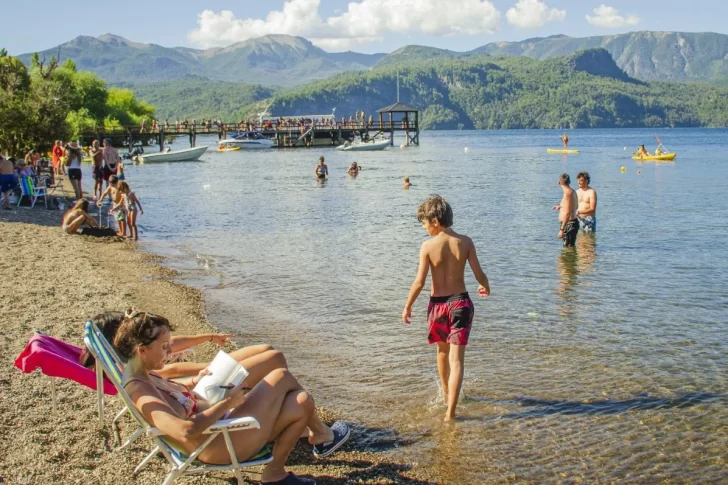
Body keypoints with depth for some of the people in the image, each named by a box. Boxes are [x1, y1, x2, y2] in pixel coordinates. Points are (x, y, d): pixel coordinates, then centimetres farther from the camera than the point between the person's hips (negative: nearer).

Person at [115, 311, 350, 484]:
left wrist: (193, 382, 9)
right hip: (223, 446, -10)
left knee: (302, 402, 6)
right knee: (281, 376, -5)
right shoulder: (140, 391, -27)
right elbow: (185, 431, -40)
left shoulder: (142, 376, 3)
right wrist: (227, 402, -28)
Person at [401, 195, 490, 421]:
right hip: (460, 302, 0)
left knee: (443, 351, 24)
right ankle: (450, 411, -6)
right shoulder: (465, 242, -7)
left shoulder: (428, 246, -12)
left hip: (438, 303, 0)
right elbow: (479, 275, -5)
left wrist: (407, 306, 3)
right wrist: (486, 288, 18)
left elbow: (419, 282, -11)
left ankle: (446, 394, 45)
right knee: (456, 358, 1)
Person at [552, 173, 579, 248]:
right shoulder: (573, 192, 11)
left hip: (568, 224, -10)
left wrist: (561, 229, -26)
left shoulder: (567, 193, -19)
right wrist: (561, 206, 46)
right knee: (570, 247, 19)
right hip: (573, 222, 10)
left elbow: (568, 213, -26)